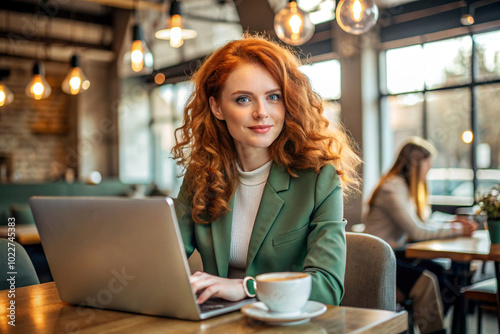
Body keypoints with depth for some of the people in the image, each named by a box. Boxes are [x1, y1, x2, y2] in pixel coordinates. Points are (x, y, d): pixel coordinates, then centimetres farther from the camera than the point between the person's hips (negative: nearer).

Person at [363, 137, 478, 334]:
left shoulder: (408, 185, 12)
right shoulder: (392, 189, -18)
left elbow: (425, 217, 23)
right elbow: (416, 231, -21)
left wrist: (453, 220, 7)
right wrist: (454, 231, -13)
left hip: (395, 252, 9)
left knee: (440, 272, -10)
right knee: (426, 280, -24)